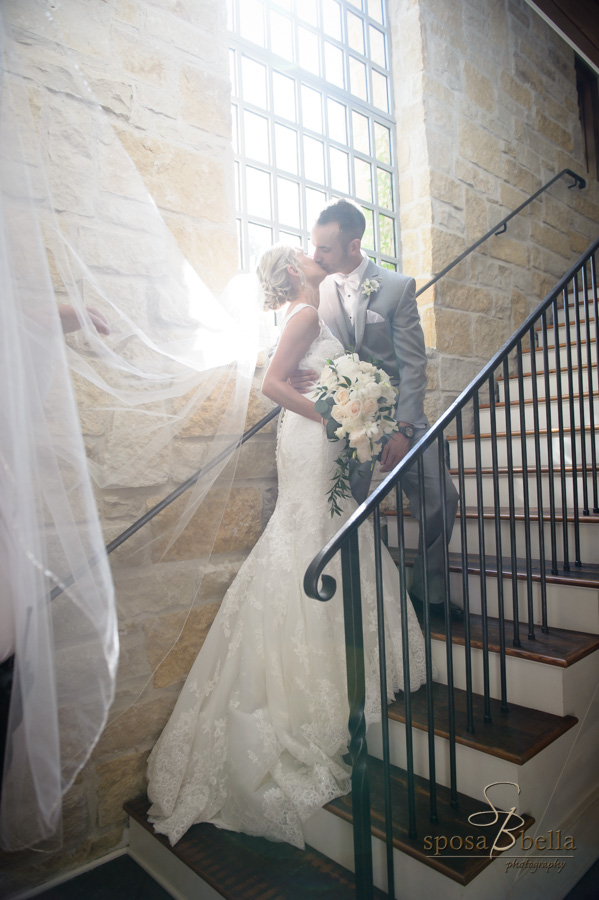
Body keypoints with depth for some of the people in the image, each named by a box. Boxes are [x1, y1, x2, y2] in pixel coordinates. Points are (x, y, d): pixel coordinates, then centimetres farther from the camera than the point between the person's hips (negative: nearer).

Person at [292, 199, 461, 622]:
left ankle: (427, 591, 15)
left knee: (441, 498, -5)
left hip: (399, 412, -1)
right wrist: (299, 375, -16)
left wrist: (403, 430, -16)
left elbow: (413, 363, -7)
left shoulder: (398, 287, -5)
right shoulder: (319, 291, 2)